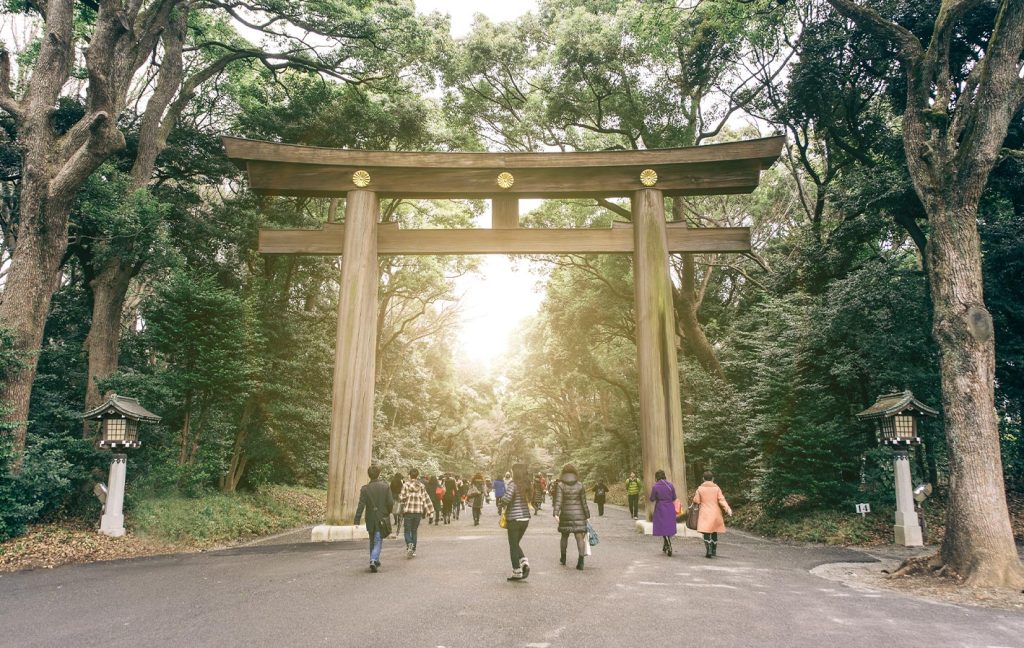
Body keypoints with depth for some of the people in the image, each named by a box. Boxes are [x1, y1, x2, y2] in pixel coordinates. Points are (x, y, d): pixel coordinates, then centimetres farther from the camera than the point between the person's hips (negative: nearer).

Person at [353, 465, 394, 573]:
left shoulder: (365, 489, -6)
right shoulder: (386, 486, -7)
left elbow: (361, 505, -11)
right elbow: (390, 503, -8)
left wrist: (357, 521, -11)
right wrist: (388, 512, 12)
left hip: (370, 519, 2)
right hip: (382, 518, -2)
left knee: (372, 541, 19)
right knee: (378, 541, 1)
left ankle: (375, 561, 28)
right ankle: (374, 560, -19)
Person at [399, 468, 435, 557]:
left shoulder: (406, 485, -5)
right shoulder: (421, 486, 3)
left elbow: (402, 498, -7)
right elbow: (425, 499, 3)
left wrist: (399, 496, 17)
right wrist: (429, 511, 6)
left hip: (408, 511, -3)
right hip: (418, 511, 3)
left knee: (407, 531, 5)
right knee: (414, 531, 15)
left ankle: (409, 544, -22)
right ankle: (413, 550, 15)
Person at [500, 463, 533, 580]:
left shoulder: (513, 484, -14)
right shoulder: (528, 485, 6)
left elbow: (506, 499, -25)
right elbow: (529, 499, 12)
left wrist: (502, 499, -2)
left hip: (514, 519, -6)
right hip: (525, 518, 6)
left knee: (513, 546, 6)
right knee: (516, 544, 21)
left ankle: (517, 572, 8)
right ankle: (524, 562, 2)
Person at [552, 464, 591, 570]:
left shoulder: (560, 485, -4)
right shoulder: (580, 485, 0)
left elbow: (558, 500, -14)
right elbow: (584, 502, 2)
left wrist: (556, 513, -19)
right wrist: (587, 515, 9)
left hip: (565, 514, 0)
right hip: (579, 514, 0)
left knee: (564, 536, 17)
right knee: (580, 537, -3)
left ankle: (563, 558, 31)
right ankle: (581, 561, -15)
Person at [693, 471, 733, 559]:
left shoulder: (700, 488, -1)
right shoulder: (717, 488, 2)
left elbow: (696, 501, 0)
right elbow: (721, 500, -7)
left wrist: (694, 495, 20)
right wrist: (728, 509, -9)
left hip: (705, 513, -2)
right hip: (715, 513, 3)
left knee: (706, 532, -6)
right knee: (714, 532, 17)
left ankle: (708, 551, -22)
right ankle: (714, 550, 26)